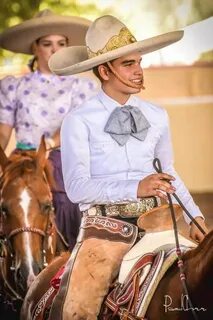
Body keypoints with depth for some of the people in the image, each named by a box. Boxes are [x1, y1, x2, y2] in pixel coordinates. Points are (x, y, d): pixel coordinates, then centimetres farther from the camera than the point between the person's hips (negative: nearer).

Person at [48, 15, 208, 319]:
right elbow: (76, 187, -13)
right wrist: (136, 188, -25)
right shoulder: (78, 121, -3)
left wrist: (195, 216, 11)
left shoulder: (157, 116, 11)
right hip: (106, 223, -4)